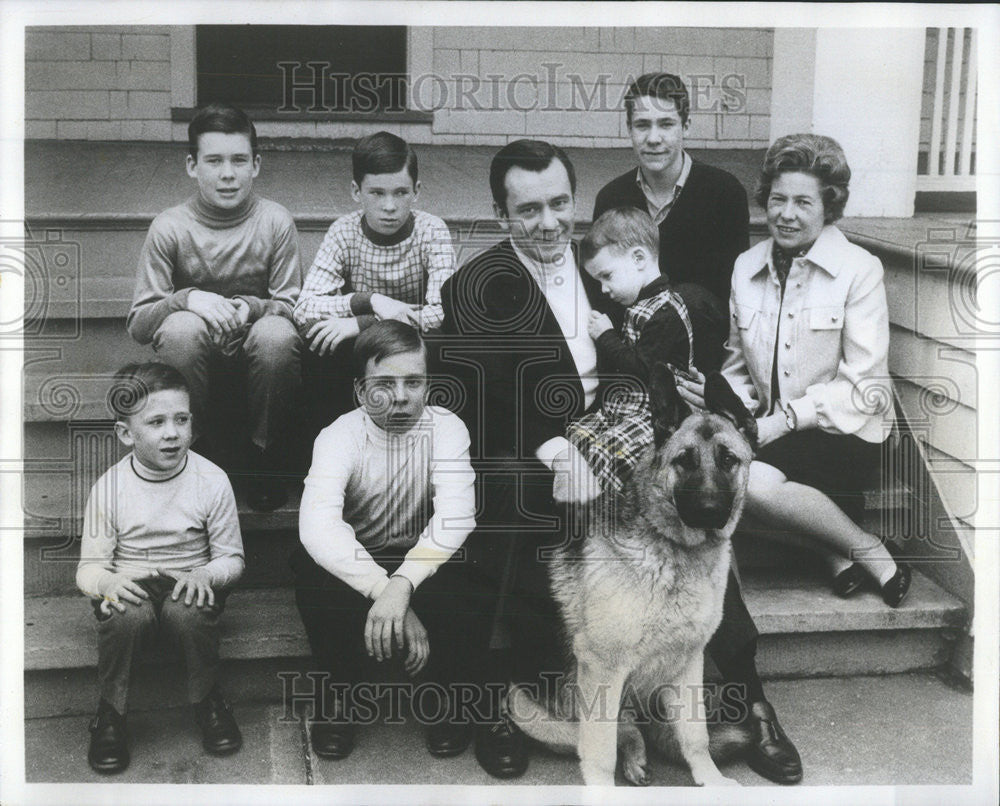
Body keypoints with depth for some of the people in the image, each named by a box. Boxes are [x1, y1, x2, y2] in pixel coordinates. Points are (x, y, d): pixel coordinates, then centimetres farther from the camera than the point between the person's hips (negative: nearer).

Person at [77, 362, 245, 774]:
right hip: (129, 585, 0)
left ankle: (207, 701, -6)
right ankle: (111, 713, -9)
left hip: (189, 584, 0)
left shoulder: (211, 480, -7)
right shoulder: (109, 488, -6)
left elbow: (232, 558, 0)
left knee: (188, 611, -35)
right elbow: (89, 566, -3)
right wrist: (109, 581, -27)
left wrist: (203, 576, -23)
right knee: (128, 613, -35)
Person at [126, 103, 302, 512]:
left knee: (278, 335, -33)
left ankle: (266, 460, -11)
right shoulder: (170, 227, -8)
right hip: (198, 351, 0)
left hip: (253, 341, 0)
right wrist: (187, 299, -28)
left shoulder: (276, 222, -7)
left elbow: (292, 306, -5)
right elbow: (137, 324, -9)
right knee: (181, 329, -34)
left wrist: (249, 307, -25)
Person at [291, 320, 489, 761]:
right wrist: (384, 591, -48)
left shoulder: (446, 428, -15)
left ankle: (449, 695, -2)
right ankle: (338, 693, -7)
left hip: (425, 560, 0)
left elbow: (456, 514, -31)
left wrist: (402, 585, -47)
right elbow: (317, 525, -36)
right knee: (312, 565, -32)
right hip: (355, 564, 0)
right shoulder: (340, 436, -19)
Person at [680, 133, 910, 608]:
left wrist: (785, 418, -20)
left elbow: (866, 390, -9)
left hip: (846, 438, -5)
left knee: (750, 481, -31)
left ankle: (869, 552, -9)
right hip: (771, 433, 5)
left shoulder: (859, 270, -5)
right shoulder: (746, 268, 9)